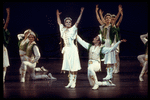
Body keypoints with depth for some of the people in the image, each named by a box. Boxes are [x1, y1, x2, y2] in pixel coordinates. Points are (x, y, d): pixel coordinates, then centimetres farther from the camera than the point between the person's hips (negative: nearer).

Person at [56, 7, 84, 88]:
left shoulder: (73, 29, -2)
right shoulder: (63, 29, 11)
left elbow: (77, 22, -12)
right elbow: (59, 22, 22)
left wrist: (81, 13, -18)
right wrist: (58, 15, 22)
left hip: (72, 49, -5)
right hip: (66, 49, 5)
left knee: (74, 67, -5)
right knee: (68, 67, 7)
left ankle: (74, 82, -3)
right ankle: (70, 82, 10)